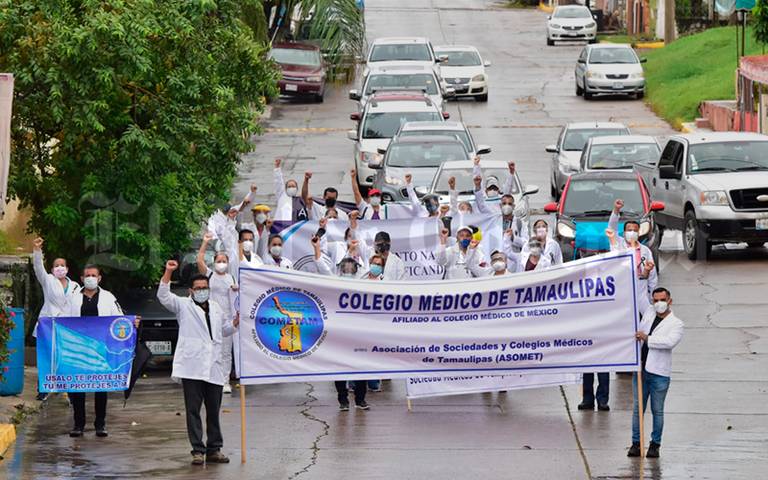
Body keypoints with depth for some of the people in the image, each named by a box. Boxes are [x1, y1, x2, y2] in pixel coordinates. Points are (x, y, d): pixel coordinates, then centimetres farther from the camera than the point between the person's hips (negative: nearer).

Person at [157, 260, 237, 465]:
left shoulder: (216, 308, 21)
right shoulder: (183, 305, 5)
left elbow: (225, 329, 34)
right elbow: (164, 296, -10)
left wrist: (237, 321, 14)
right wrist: (168, 273, -20)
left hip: (213, 367, 5)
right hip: (192, 368, -5)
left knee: (214, 411, 8)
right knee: (193, 410, -4)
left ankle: (214, 450, 14)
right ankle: (198, 451, -3)